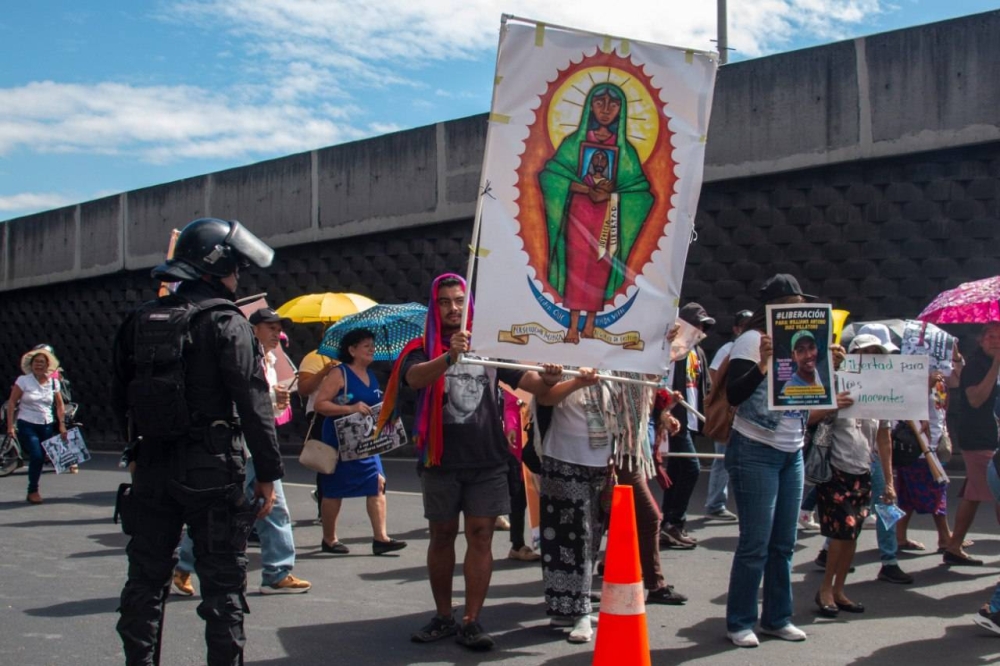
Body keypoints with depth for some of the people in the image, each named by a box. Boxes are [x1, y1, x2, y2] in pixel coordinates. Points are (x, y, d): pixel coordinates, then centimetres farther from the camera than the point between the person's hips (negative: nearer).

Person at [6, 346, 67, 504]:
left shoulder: (53, 382, 5)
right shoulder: (23, 380, -5)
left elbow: (60, 405, 11)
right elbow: (11, 402, -4)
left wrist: (62, 424, 2)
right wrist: (10, 426, -10)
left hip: (47, 426, 4)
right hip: (27, 425, -3)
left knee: (40, 459, 5)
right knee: (37, 456, -16)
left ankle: (32, 492, 20)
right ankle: (33, 491, 1)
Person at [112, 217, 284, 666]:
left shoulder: (141, 321, 9)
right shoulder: (227, 323, -10)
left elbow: (120, 398, 14)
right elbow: (253, 405, -14)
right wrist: (268, 473, -10)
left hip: (151, 467, 6)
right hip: (211, 470, -5)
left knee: (146, 578, 15)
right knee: (223, 584, 3)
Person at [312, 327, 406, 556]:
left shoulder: (371, 375, 12)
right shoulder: (339, 374, -10)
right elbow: (320, 404, -17)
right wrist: (350, 409, -25)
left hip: (366, 441, 7)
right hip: (340, 441, -7)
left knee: (378, 483, -4)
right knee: (334, 491, 4)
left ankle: (380, 538, -2)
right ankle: (329, 540, 18)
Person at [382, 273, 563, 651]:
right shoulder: (423, 348, 1)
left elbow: (529, 383, 0)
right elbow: (415, 378, -21)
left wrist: (547, 380, -24)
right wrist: (450, 356, -39)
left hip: (487, 462, 1)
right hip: (441, 462, 0)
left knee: (480, 537, -1)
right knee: (442, 536, 8)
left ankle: (472, 621, 5)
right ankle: (443, 617, 20)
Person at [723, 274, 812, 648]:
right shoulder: (752, 340, -9)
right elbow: (733, 396, -18)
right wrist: (763, 364, -31)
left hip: (793, 453, 7)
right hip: (755, 452, -7)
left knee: (784, 542, 10)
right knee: (755, 543, -5)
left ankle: (777, 618, 21)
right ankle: (739, 622, 6)